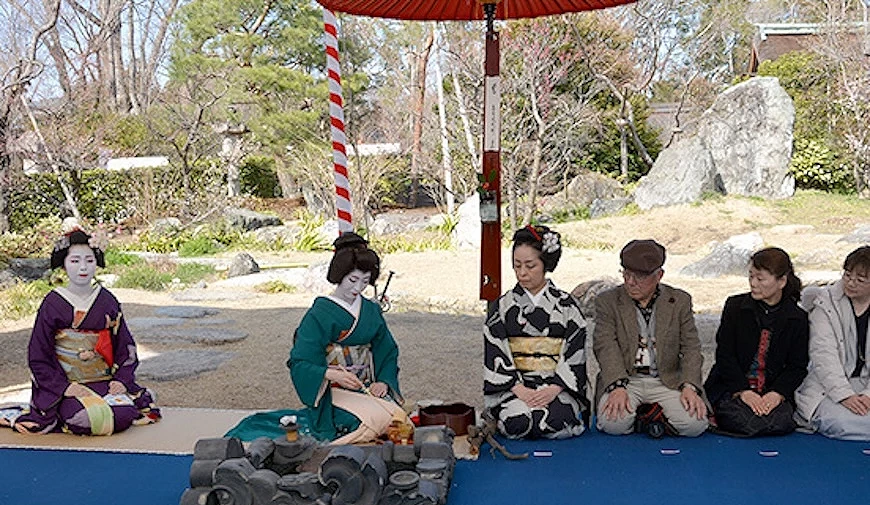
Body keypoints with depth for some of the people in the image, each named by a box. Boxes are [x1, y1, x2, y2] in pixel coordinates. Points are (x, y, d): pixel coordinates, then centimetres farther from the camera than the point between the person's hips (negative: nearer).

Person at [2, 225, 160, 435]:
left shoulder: (107, 301, 6)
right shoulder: (53, 304, -2)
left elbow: (125, 345, 10)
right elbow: (39, 356, -2)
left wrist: (122, 379, -6)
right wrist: (64, 387, -13)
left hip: (105, 382, 3)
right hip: (65, 384, -2)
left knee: (125, 414, -24)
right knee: (90, 418, -29)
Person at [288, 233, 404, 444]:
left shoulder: (371, 310, 12)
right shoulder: (319, 314, -6)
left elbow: (387, 352, 18)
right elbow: (299, 364, -10)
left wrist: (383, 381, -3)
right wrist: (332, 374, -28)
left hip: (368, 388, 5)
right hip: (334, 393, -5)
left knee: (400, 418, -24)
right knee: (374, 421, -32)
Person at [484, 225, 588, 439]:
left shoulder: (566, 305, 6)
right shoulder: (502, 306, 8)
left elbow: (575, 355, 0)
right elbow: (496, 355, 0)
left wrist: (553, 389, -15)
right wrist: (520, 389, -14)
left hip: (557, 387, 0)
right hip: (513, 387, 0)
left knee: (552, 422, -31)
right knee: (517, 422, -30)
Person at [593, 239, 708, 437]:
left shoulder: (680, 301, 9)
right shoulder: (607, 301, 4)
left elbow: (691, 348, 4)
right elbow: (606, 348, -7)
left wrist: (689, 387, -14)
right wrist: (618, 388, -23)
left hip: (668, 382, 1)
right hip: (624, 380, -1)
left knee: (695, 423, -24)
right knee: (613, 423, -29)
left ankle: (658, 416, 5)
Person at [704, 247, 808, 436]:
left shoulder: (797, 319, 4)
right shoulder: (735, 306, 3)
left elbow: (798, 366, 3)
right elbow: (724, 355, -3)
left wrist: (777, 394, -15)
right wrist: (742, 391, -15)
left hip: (774, 393, 1)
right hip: (732, 389, -1)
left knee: (780, 423, -28)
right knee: (744, 423, -29)